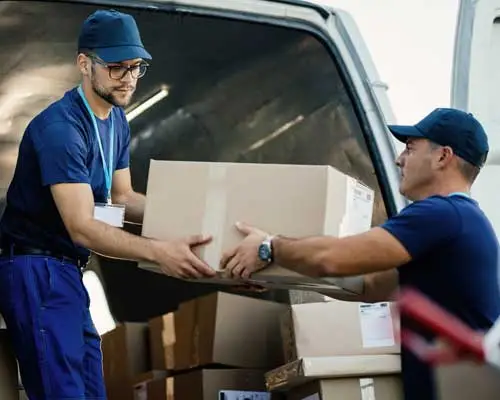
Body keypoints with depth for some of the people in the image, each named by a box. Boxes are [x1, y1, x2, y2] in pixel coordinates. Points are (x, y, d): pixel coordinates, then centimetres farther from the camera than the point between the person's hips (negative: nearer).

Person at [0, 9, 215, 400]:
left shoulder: (117, 120, 10)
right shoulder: (61, 127, -21)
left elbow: (122, 198, 14)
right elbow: (82, 228, -26)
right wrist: (159, 251, -38)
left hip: (67, 269, 9)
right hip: (36, 269, -9)